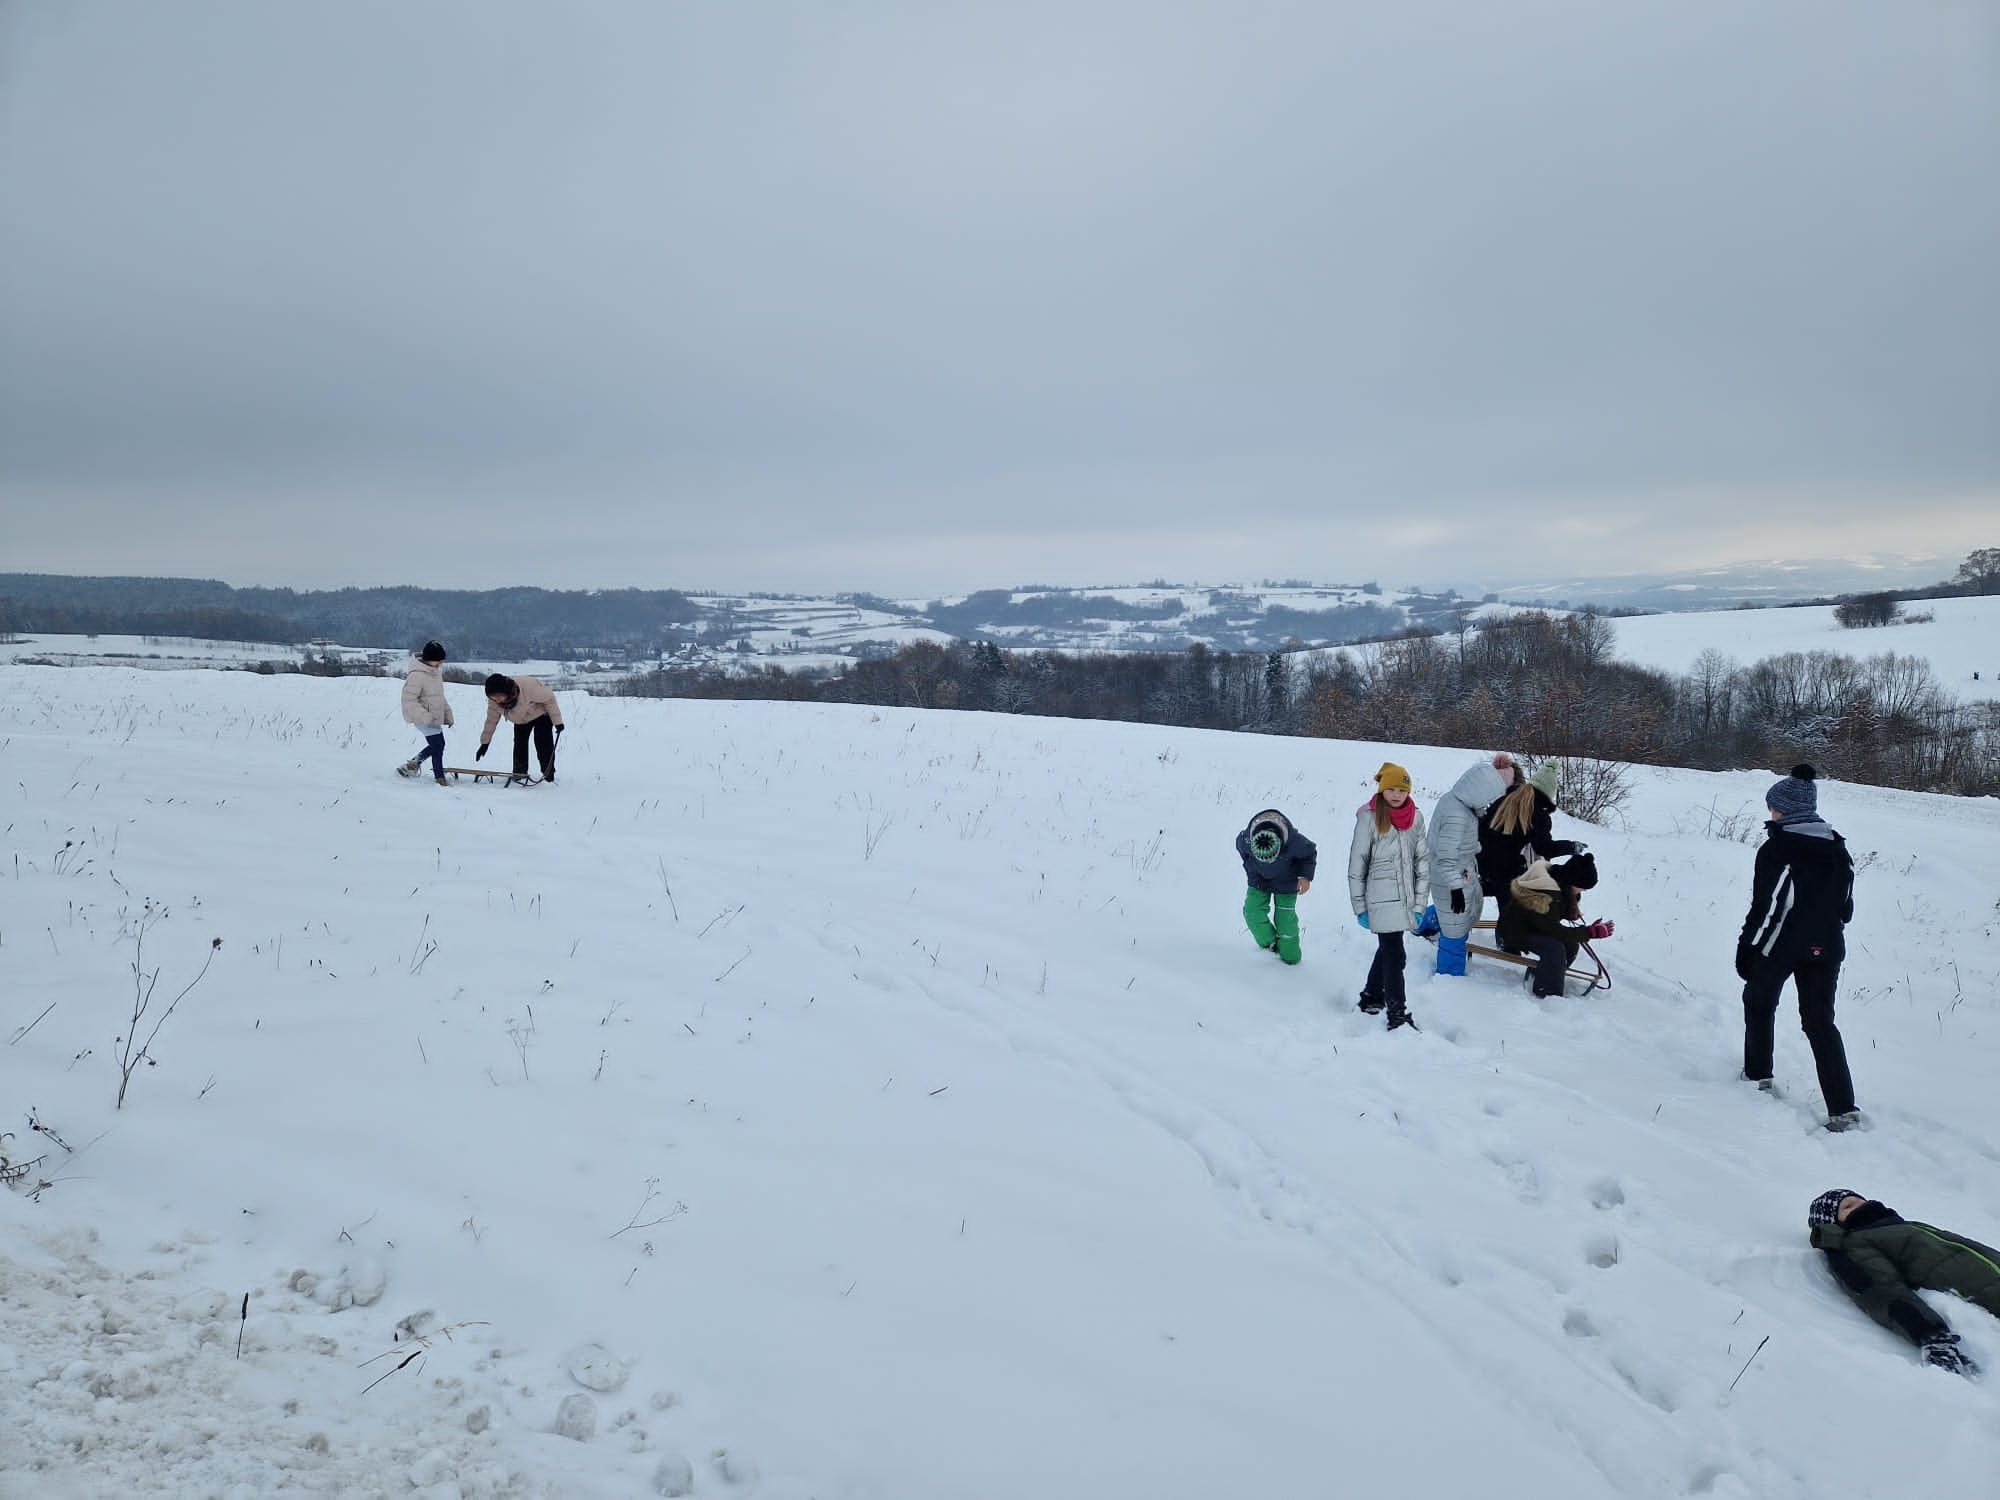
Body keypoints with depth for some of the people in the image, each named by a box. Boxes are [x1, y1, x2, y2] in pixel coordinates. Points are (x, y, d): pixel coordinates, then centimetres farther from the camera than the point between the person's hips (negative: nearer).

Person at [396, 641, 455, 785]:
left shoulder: (436, 671, 6)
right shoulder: (417, 675, -22)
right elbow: (409, 700, -23)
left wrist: (447, 714, 15)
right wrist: (426, 717, -31)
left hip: (434, 717, 9)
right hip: (423, 718, -9)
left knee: (438, 745, 19)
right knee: (438, 747, -5)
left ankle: (411, 765, 32)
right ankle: (440, 779, 5)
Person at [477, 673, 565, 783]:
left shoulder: (528, 686, -42)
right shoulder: (494, 701, -24)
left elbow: (549, 698, -28)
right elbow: (491, 720, -9)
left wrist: (557, 721, -25)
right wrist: (484, 742, -7)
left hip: (541, 714, -5)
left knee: (544, 746, -13)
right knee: (519, 744, -5)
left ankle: (549, 776, -5)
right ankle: (519, 774, 8)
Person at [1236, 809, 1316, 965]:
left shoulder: (1294, 841, -39)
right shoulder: (1246, 838, -34)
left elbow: (1310, 853, -14)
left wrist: (1306, 876, -21)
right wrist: (1250, 869, 5)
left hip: (1285, 882, -2)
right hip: (1258, 880, 2)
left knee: (1285, 917, 0)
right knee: (1252, 912, -4)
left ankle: (1290, 954, 19)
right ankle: (1269, 944, 19)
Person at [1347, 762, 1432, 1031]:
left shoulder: (1415, 817, 3)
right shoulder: (1369, 817, -9)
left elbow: (1423, 861, 5)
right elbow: (1357, 864, -6)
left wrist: (1419, 904, 2)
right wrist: (1359, 905, -5)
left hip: (1405, 898, 5)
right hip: (1381, 899, -5)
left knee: (1387, 949, 19)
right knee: (1394, 955, -6)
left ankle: (1372, 996, 38)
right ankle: (1398, 1014, 0)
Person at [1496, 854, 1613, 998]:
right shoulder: (1543, 895, -35)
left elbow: (1569, 915, 3)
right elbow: (1555, 931, -31)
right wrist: (1591, 932, -31)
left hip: (1532, 928, 10)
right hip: (1514, 933, -9)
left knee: (1571, 945, 3)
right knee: (1554, 948, -28)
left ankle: (1537, 976, 18)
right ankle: (1547, 994, -19)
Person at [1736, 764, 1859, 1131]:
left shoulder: (1776, 849, -14)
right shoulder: (1838, 850, 7)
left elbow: (1765, 906, -16)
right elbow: (1846, 907, 12)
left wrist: (1746, 948, -9)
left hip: (1780, 945, -5)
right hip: (1825, 948, 5)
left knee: (1759, 1003, 20)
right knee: (1820, 1022, 7)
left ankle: (1758, 1074, 29)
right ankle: (1843, 1107, -2)